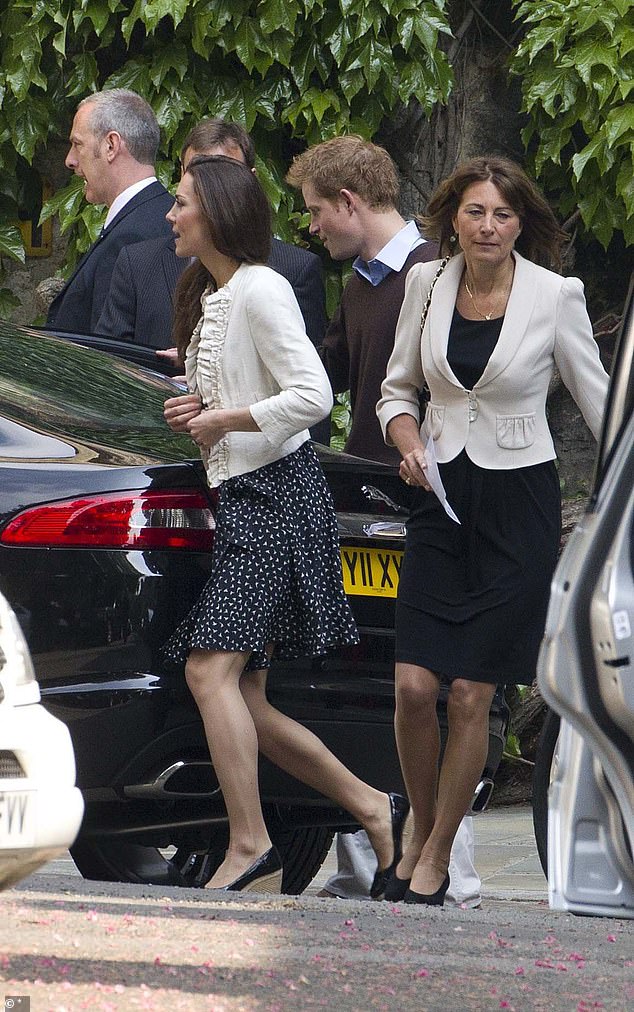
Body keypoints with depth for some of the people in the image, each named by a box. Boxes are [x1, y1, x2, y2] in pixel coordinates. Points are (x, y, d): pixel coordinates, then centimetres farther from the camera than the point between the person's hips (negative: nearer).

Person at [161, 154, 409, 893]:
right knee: (244, 702, 6)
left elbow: (311, 395, -19)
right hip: (240, 499, 10)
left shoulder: (259, 289, -10)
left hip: (277, 495, -10)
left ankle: (249, 845, -21)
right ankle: (371, 807, 13)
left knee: (212, 669, -20)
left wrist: (224, 419, -11)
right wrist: (194, 411, 9)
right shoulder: (206, 298, 18)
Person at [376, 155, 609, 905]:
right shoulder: (427, 284, 3)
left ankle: (435, 857, 11)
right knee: (414, 686, -5)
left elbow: (597, 400, 2)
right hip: (441, 498, 3)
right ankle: (420, 829, 19)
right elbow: (397, 389, 14)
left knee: (471, 694, -3)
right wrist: (408, 441, -6)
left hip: (518, 505, -3)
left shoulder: (555, 296, -6)